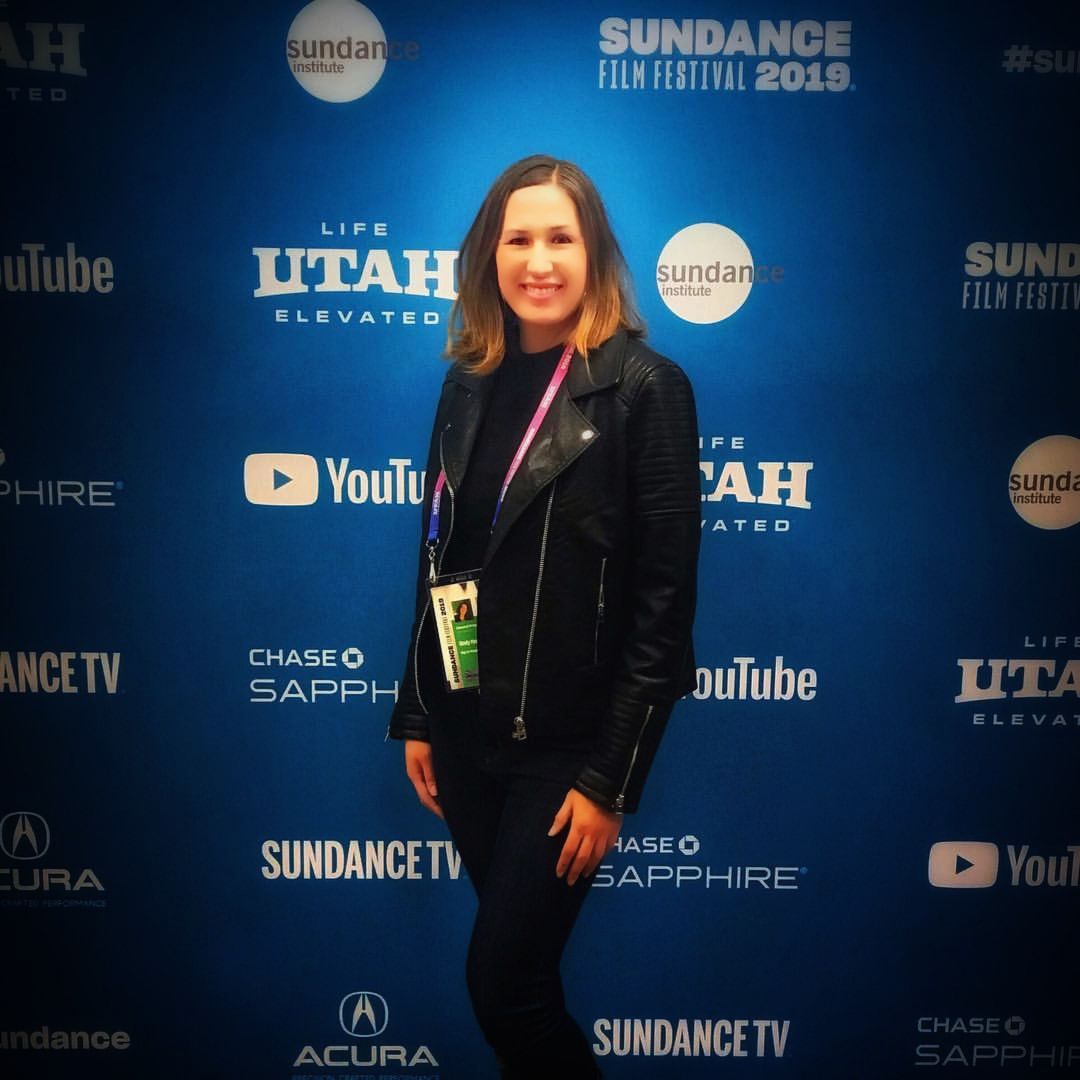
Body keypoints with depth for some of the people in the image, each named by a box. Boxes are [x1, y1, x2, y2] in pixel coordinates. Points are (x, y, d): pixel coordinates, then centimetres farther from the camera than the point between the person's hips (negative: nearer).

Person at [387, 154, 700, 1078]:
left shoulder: (645, 389, -11)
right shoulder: (469, 384, 6)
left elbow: (664, 599, -13)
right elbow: (438, 562, 10)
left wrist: (610, 777, -13)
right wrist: (416, 716, 10)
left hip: (566, 742, -5)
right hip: (467, 730, 5)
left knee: (503, 983, 2)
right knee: (519, 961, 18)